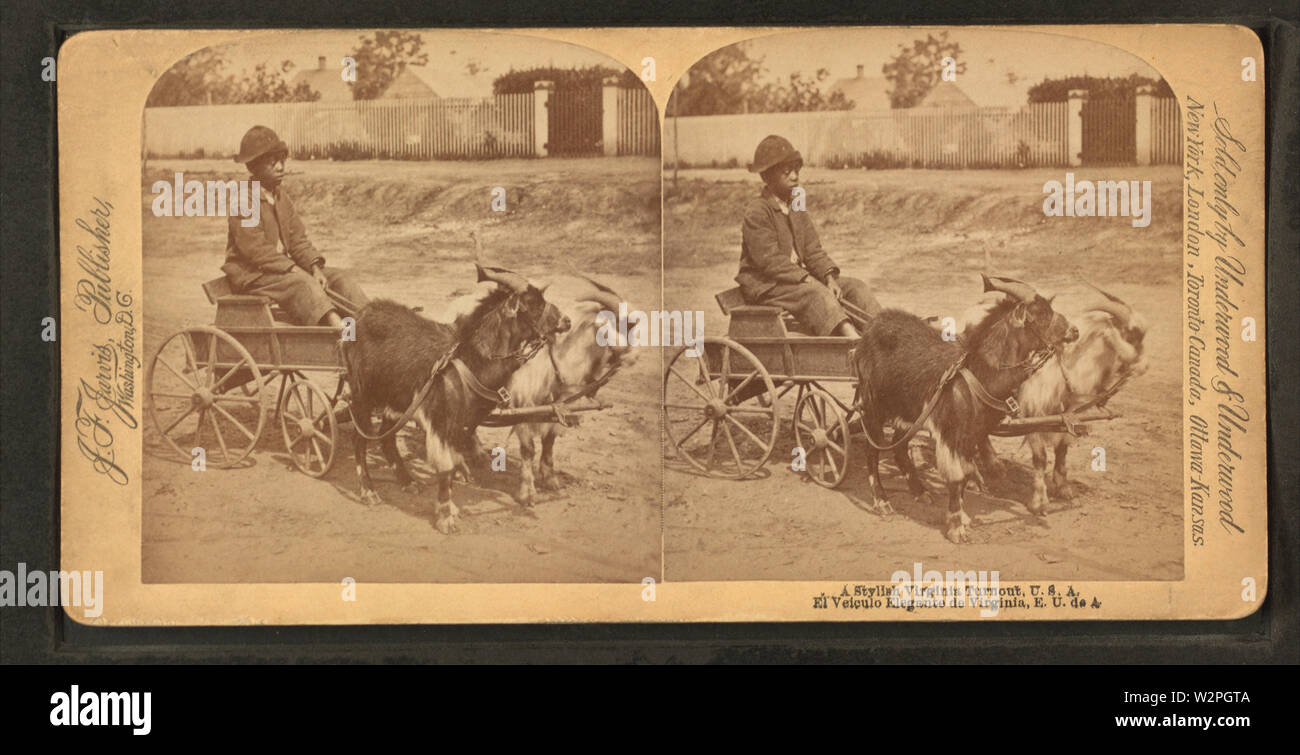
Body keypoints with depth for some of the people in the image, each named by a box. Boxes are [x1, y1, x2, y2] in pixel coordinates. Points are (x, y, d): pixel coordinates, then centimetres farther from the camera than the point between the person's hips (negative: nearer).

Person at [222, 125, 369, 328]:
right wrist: (294, 270, -26)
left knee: (338, 277, -6)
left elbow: (298, 240, 9)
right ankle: (337, 327, -53)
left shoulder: (281, 197, 13)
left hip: (283, 268, 9)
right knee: (301, 282, -34)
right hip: (250, 275, -9)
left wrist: (315, 268, -10)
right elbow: (255, 249, -21)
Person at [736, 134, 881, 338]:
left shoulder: (797, 207, 13)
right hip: (764, 285, -9)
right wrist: (807, 280, -27)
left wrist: (829, 277, -11)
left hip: (799, 275, 9)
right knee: (816, 293, -35)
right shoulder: (756, 212, -13)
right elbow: (769, 260, -21)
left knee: (856, 287, -5)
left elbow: (813, 251, 8)